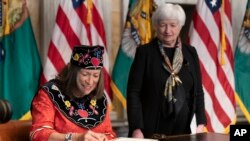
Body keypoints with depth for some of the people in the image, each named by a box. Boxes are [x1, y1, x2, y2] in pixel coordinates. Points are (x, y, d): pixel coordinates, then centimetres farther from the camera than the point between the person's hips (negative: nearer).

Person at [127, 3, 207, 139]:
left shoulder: (190, 52, 9)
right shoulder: (144, 52, -2)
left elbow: (198, 91, 12)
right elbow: (133, 92, -6)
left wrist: (201, 124, 3)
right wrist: (136, 129, -13)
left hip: (183, 130, 3)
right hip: (151, 131, -3)